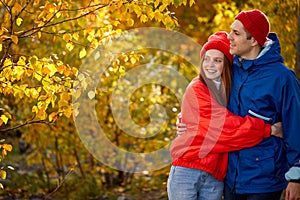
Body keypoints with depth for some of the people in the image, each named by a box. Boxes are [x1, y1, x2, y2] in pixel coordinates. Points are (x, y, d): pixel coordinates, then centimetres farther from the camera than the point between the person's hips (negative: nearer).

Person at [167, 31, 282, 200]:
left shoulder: (229, 92, 11)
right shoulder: (196, 89, -5)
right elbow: (224, 124, -13)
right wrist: (266, 129, -14)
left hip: (215, 178, 4)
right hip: (187, 171, -4)